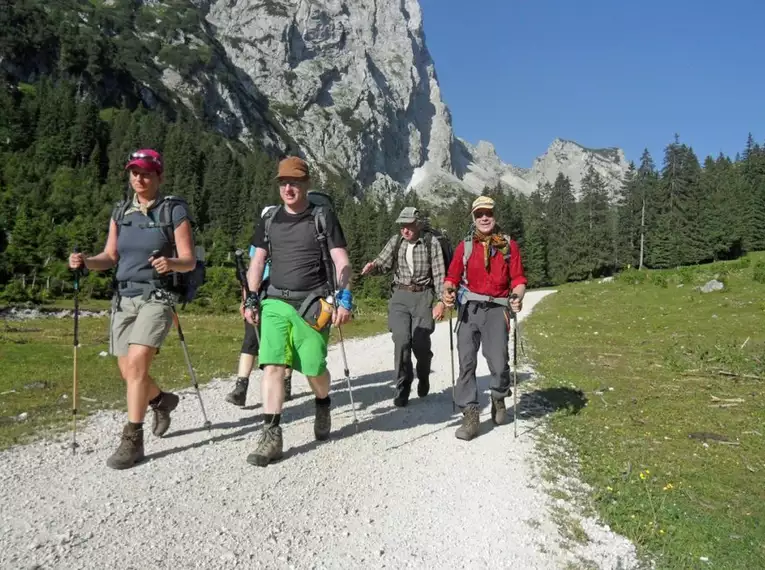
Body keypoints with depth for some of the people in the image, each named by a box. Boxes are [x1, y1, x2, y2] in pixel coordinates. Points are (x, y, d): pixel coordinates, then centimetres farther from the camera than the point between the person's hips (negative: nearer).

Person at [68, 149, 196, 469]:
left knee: (136, 363, -18)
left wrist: (171, 263, -29)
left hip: (156, 297, -5)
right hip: (123, 297, 6)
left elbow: (189, 261, -8)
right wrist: (85, 262, -8)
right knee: (128, 372, 9)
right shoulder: (120, 213, 11)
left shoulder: (175, 212, -5)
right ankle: (162, 401, 40)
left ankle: (132, 441, -6)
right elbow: (110, 257, 12)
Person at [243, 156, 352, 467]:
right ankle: (271, 436, -3)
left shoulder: (323, 218, 2)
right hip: (275, 303, 3)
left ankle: (323, 404, 34)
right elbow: (257, 262, 17)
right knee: (272, 365, -8)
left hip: (313, 305, -3)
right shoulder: (270, 220, 14)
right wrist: (251, 299, 8)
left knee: (314, 368, 1)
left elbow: (342, 262, -3)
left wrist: (344, 298, -13)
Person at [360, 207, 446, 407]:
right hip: (400, 295, 2)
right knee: (401, 340, -10)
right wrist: (373, 266, -21)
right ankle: (403, 385, 6)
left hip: (423, 296, -2)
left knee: (420, 342, -6)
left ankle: (423, 376, 26)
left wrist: (441, 300, -10)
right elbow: (383, 262, 2)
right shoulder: (396, 241, 4)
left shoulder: (431, 242, -5)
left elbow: (439, 274, -5)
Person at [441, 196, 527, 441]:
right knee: (466, 362, -6)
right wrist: (448, 292, -17)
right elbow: (452, 276, 5)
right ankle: (470, 415, 0)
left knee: (499, 364, -7)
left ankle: (499, 398, 25)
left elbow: (518, 278, 3)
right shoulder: (465, 246, 11)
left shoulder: (509, 245, 8)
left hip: (496, 309, -1)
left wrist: (518, 297, -17)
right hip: (470, 309, 1)